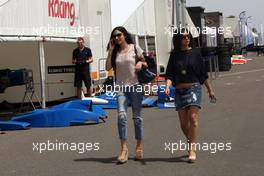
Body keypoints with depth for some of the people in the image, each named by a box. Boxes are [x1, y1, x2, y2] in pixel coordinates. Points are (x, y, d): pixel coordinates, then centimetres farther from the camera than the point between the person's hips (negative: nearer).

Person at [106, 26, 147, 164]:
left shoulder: (134, 48, 3)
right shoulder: (115, 52, 8)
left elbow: (145, 63, 11)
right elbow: (108, 67, -2)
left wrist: (140, 63, -12)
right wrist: (110, 50, -3)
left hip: (135, 86, -1)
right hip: (121, 87, 1)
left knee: (137, 117, 6)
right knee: (121, 115, -17)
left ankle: (139, 146, 20)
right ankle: (124, 149, -15)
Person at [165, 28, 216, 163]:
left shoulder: (195, 53, 2)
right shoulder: (174, 55, 5)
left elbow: (203, 73, 9)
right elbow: (169, 74, 2)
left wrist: (210, 90, 14)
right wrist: (167, 87, -17)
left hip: (194, 88, -2)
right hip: (179, 91, 2)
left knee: (193, 118, -15)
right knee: (183, 123, 3)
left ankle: (192, 149, -10)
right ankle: (191, 143, 29)